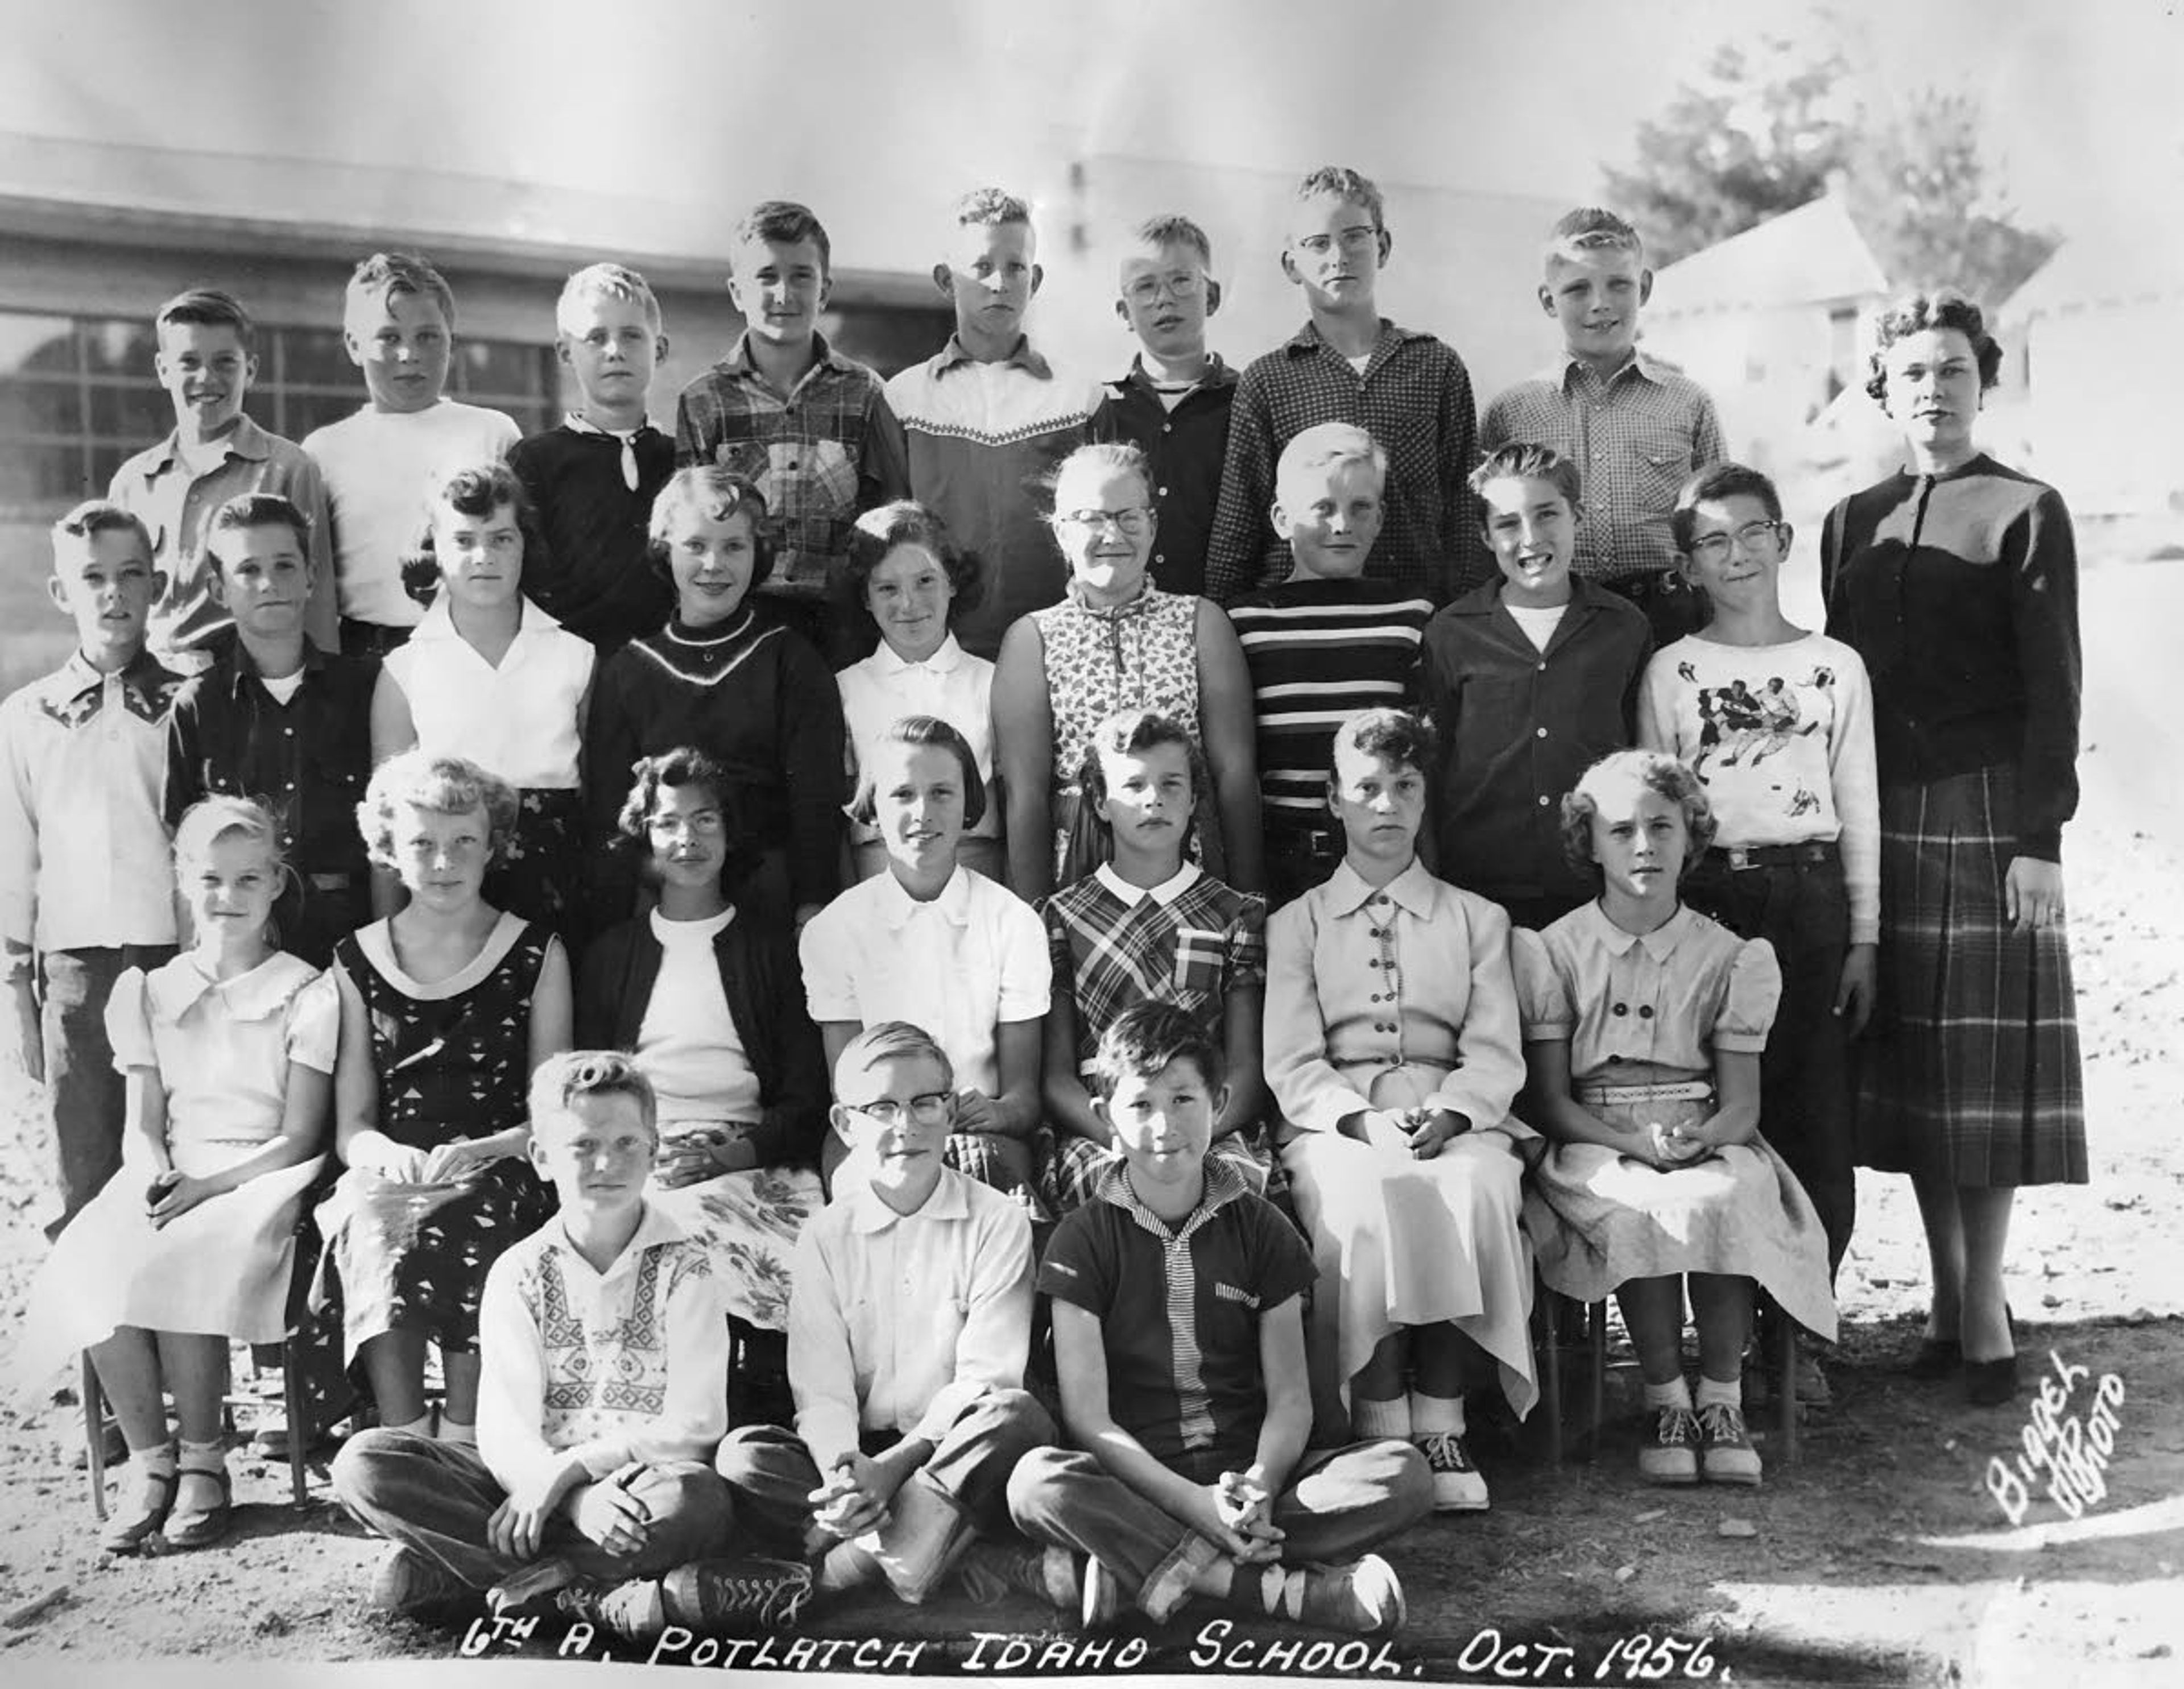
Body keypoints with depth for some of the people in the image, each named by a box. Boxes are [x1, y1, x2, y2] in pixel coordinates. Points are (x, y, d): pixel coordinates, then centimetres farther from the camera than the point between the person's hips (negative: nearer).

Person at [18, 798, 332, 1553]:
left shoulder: (307, 995, 1)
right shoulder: (149, 992, 13)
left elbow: (300, 1137, -5)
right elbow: (143, 1126, 10)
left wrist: (207, 1185, -17)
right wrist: (156, 1177, -13)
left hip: (259, 1179, -4)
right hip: (170, 1179, 4)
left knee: (177, 1268, -34)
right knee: (89, 1274, -28)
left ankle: (204, 1461, -16)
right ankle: (148, 1462, -12)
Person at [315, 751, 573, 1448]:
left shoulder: (536, 955, 9)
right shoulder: (357, 961, 14)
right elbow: (351, 1125, 10)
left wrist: (477, 1151, -13)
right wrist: (386, 1152, -13)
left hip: (496, 1179, -1)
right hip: (390, 1175, 1)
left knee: (467, 1232, -36)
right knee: (375, 1232, -34)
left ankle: (463, 1449, -29)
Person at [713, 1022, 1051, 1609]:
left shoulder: (996, 1222, -1)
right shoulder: (825, 1236, 5)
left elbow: (986, 1379, -9)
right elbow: (821, 1389, -3)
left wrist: (894, 1465, -22)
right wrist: (841, 1471, -26)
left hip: (956, 1454, -1)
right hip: (859, 1452, 2)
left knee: (1018, 1416, -33)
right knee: (741, 1456, -23)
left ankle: (846, 1566, -32)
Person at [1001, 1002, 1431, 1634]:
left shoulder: (1260, 1230, 8)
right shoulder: (1083, 1240, 1)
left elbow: (1290, 1398, 4)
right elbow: (1087, 1416, -7)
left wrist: (1259, 1486, -19)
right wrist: (1194, 1502, -21)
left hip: (1249, 1471, 3)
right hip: (1135, 1479, -2)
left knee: (1405, 1472, -24)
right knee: (1037, 1481, -34)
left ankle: (1129, 1565, -29)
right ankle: (1278, 1589, -33)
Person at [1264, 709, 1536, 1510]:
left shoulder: (1478, 920, 20)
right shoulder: (1295, 924, 16)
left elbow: (1496, 1054, 8)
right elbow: (1291, 1063, 4)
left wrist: (1449, 1115, -13)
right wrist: (1359, 1120, -15)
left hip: (1454, 1118, 1)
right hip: (1335, 1119, -1)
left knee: (1471, 1190, -34)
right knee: (1366, 1197, -35)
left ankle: (1441, 1419, -26)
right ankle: (1380, 1422, -28)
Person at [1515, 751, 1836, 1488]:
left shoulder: (1727, 957, 9)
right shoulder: (1555, 952, 5)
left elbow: (1742, 1104, 4)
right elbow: (1549, 1101, 0)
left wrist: (1700, 1137, -19)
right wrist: (1635, 1142, -17)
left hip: (1707, 1143, 1)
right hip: (1595, 1147, -1)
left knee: (1720, 1202, -33)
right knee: (1638, 1210, -34)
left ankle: (1723, 1400, -17)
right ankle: (1666, 1401, -18)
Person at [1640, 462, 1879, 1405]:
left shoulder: (1836, 667, 8)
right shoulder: (1671, 672, 5)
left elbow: (1860, 810, 9)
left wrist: (1864, 937, 4)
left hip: (1810, 902, 1)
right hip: (1706, 898, -1)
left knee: (1816, 1124, -1)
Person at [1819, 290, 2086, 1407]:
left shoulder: (2026, 514, -1)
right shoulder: (1854, 522, 12)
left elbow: (2053, 687, -6)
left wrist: (2040, 839, -13)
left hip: (1986, 808, -4)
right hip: (1879, 815, 4)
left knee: (1984, 1059, -2)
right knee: (1907, 1058, 6)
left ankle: (1983, 1309, 6)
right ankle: (1947, 1304, 16)